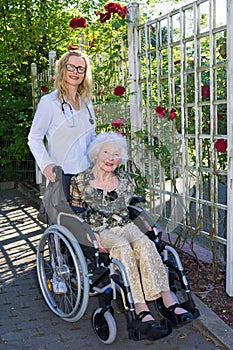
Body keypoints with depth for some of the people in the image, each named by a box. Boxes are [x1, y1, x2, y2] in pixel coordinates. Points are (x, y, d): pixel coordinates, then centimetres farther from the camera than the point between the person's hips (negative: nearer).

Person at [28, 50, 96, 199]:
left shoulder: (87, 102, 13)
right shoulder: (49, 101, -6)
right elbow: (34, 138, -5)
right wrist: (46, 164, -20)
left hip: (87, 172, 6)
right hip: (61, 175, -5)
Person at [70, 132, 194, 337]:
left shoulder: (125, 181, 9)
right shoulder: (80, 181, 0)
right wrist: (93, 236, -13)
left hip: (125, 226, 3)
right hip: (98, 231, -3)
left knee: (144, 244, -31)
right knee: (122, 247, -35)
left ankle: (168, 300, -36)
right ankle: (140, 308, -39)